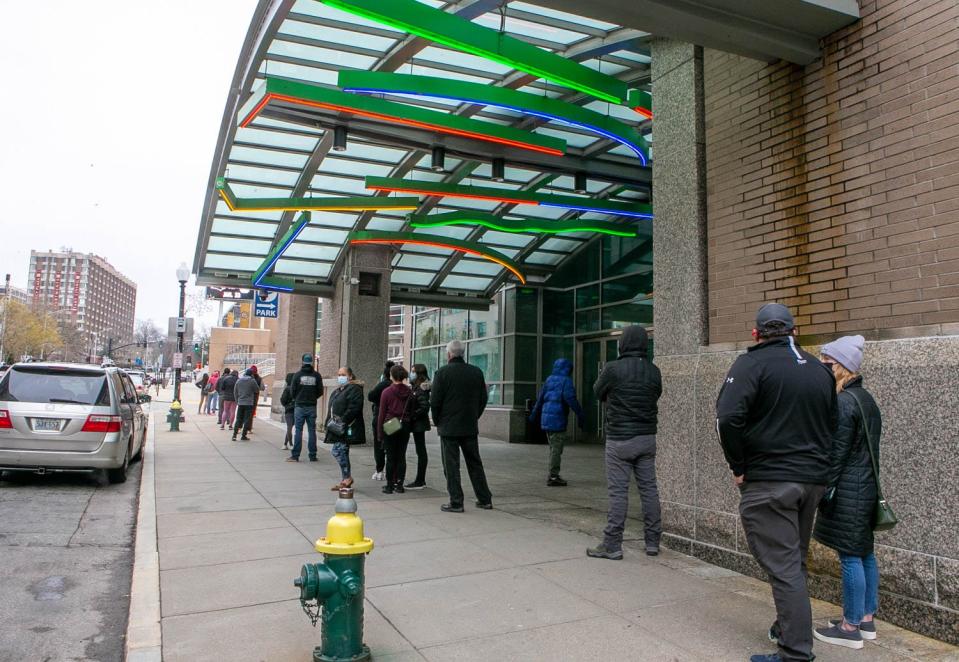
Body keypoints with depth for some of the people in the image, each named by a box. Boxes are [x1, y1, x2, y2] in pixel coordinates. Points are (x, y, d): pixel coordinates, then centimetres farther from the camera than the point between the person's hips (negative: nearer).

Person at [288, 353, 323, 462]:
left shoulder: (298, 375, -6)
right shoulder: (317, 375, -1)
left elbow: (292, 390, -2)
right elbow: (320, 391, 2)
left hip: (299, 406, -1)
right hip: (312, 406, 2)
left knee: (298, 430, 2)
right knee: (312, 430, 6)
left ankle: (295, 455, 1)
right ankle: (312, 455, 8)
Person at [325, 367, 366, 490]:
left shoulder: (354, 389, -9)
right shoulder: (336, 391, 21)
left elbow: (354, 408, -21)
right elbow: (331, 409, 24)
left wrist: (343, 420, -24)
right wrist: (328, 423, 15)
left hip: (347, 428, -9)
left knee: (337, 451, -12)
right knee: (342, 453, 11)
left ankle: (347, 478, 0)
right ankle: (345, 480, 17)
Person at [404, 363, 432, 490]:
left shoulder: (421, 389, -16)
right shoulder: (416, 387, 13)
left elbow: (425, 407, -23)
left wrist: (412, 416, -19)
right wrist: (410, 416, 7)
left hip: (419, 424, -10)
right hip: (417, 424, 10)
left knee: (421, 452, -4)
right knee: (421, 451, 13)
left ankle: (419, 482, 1)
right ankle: (420, 480, 21)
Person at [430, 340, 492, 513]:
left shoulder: (442, 372, -10)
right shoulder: (476, 372, 3)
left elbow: (435, 401, -10)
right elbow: (483, 398, 7)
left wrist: (437, 421, 4)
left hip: (449, 427, -4)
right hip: (470, 427, 4)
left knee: (451, 466, 3)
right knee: (475, 463, 14)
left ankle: (456, 502, 5)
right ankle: (485, 499, 18)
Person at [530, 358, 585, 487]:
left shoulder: (549, 379, 13)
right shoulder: (566, 381, -8)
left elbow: (540, 398, 18)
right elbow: (570, 399, -18)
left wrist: (534, 414, 27)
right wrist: (580, 414, -15)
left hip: (546, 418, 8)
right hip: (557, 419, -8)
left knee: (553, 448, 18)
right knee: (556, 449, -3)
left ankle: (553, 475, 24)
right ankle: (553, 477, -1)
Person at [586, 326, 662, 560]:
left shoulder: (613, 369, -13)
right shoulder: (653, 371, 2)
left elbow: (598, 393, 3)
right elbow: (656, 395, 13)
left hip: (620, 439, -5)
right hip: (647, 437, 5)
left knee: (618, 492, -1)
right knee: (649, 489, 11)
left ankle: (612, 545, 4)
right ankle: (652, 541, 20)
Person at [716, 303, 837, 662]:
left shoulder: (753, 363, -10)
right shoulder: (820, 369, 11)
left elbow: (728, 418, -22)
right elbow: (833, 426, 16)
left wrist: (739, 468, -11)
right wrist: (815, 462, 18)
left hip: (768, 482, -7)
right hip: (814, 480, 7)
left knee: (783, 567, -2)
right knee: (795, 562, 21)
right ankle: (787, 629, 36)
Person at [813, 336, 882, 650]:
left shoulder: (844, 402, -17)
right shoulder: (867, 398, 12)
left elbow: (837, 452, -18)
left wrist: (826, 489, -14)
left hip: (848, 491, -10)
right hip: (867, 486, 10)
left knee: (850, 556, -2)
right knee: (864, 552, 15)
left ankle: (850, 627, 6)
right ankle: (866, 618, 26)